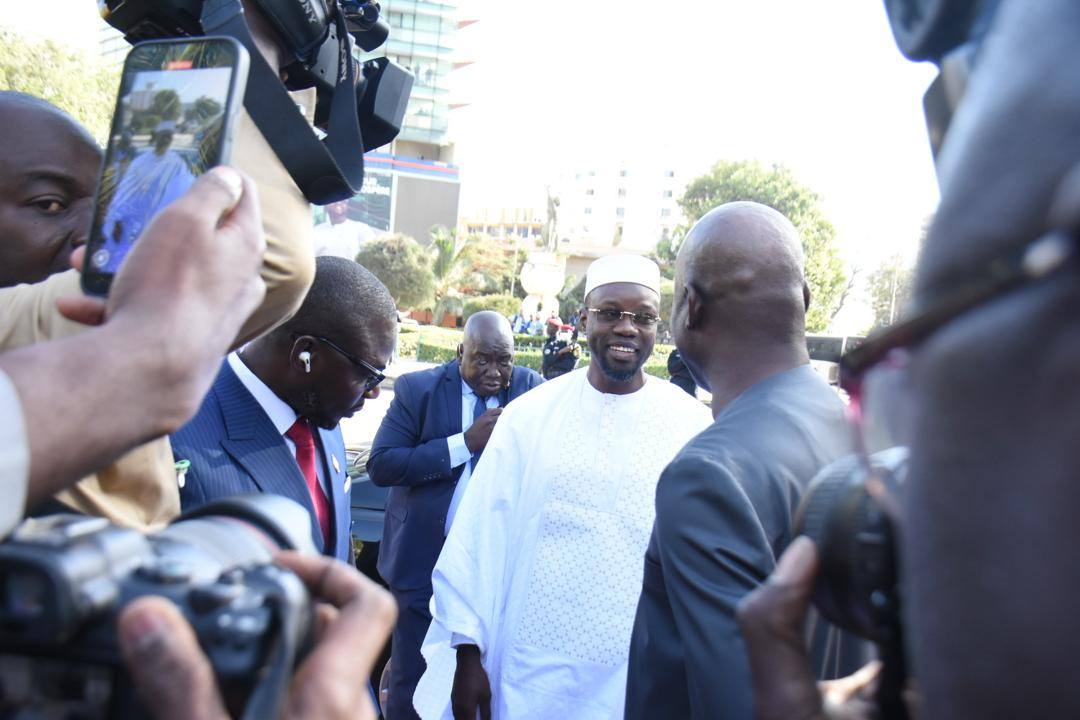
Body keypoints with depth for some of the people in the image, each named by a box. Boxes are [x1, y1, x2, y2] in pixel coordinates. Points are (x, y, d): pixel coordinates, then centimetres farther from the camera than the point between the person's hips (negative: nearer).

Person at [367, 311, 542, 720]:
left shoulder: (529, 388, -1)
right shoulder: (417, 389, -6)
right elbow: (380, 465, -15)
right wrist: (465, 443, -20)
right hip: (426, 558, -1)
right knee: (413, 678, 12)